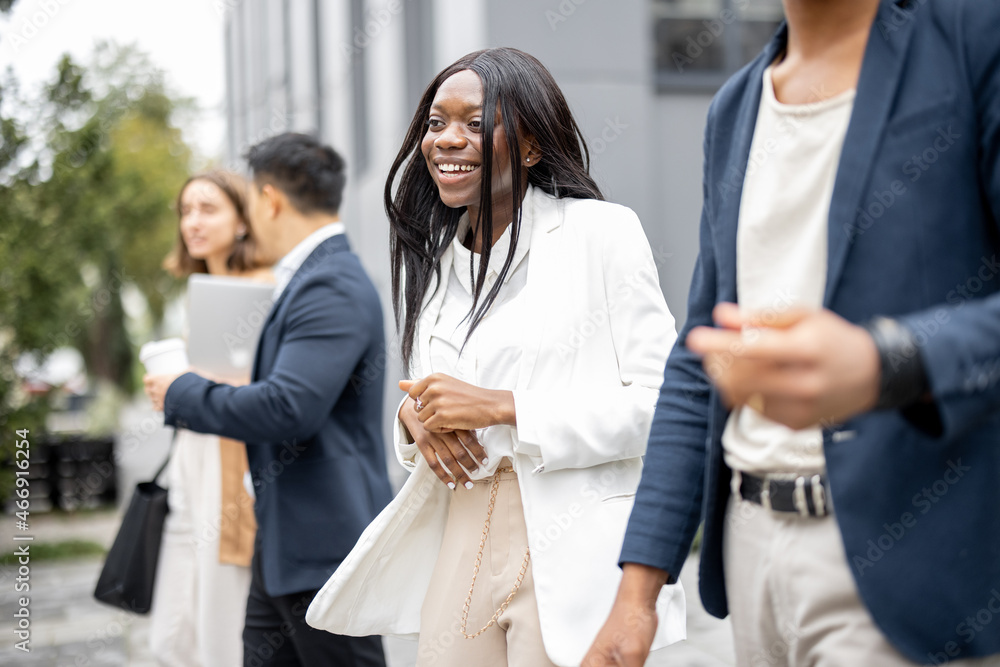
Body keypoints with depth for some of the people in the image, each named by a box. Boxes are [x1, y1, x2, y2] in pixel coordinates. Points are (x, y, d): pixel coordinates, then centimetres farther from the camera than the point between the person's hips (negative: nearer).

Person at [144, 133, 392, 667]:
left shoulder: (332, 288, -19)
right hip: (282, 546, 10)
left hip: (325, 544, -10)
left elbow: (289, 410, -27)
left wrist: (182, 396, -14)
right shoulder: (308, 279, 15)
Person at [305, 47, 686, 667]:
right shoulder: (431, 258, 14)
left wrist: (503, 407, -17)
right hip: (462, 547, 6)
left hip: (572, 560, -6)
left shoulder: (602, 233, -7)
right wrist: (415, 418, -2)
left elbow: (660, 400, -13)